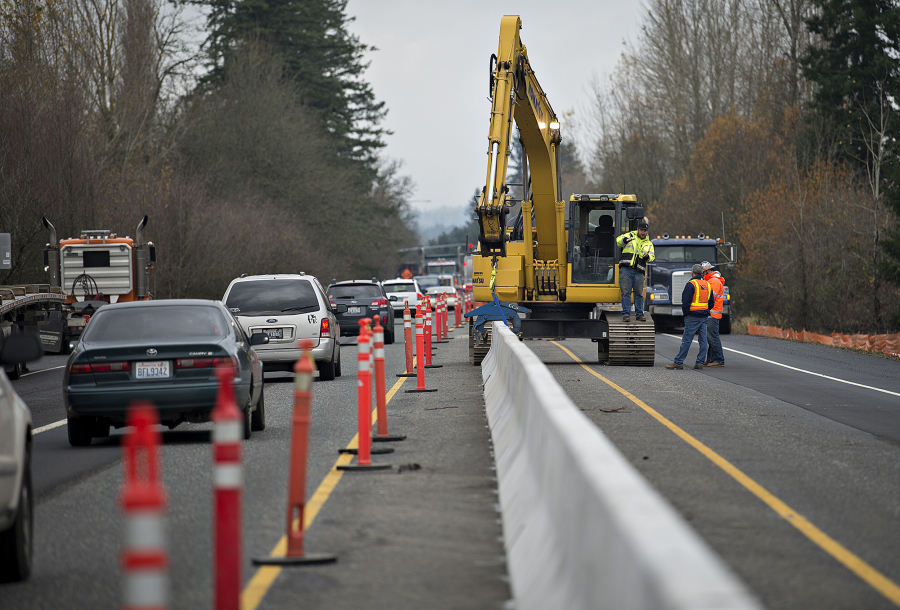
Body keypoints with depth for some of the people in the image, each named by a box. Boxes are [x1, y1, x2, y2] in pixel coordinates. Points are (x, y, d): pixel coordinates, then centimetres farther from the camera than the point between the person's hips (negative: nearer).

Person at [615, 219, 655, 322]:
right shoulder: (630, 235, 10)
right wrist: (625, 240, -26)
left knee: (639, 293, 5)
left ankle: (640, 313, 15)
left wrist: (647, 257, -14)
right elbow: (618, 241, -4)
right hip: (626, 269, -2)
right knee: (626, 293, -3)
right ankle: (626, 314, -1)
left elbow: (652, 257, 10)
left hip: (639, 271, 3)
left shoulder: (648, 243, 18)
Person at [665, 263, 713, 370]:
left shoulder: (691, 284, -11)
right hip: (704, 317, 7)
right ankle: (700, 363, 8)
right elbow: (711, 302, 17)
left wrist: (685, 313, -2)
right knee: (703, 340, 7)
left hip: (693, 317, -7)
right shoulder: (707, 285, 12)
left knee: (686, 340, -5)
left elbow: (686, 302, -15)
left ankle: (678, 362, -3)